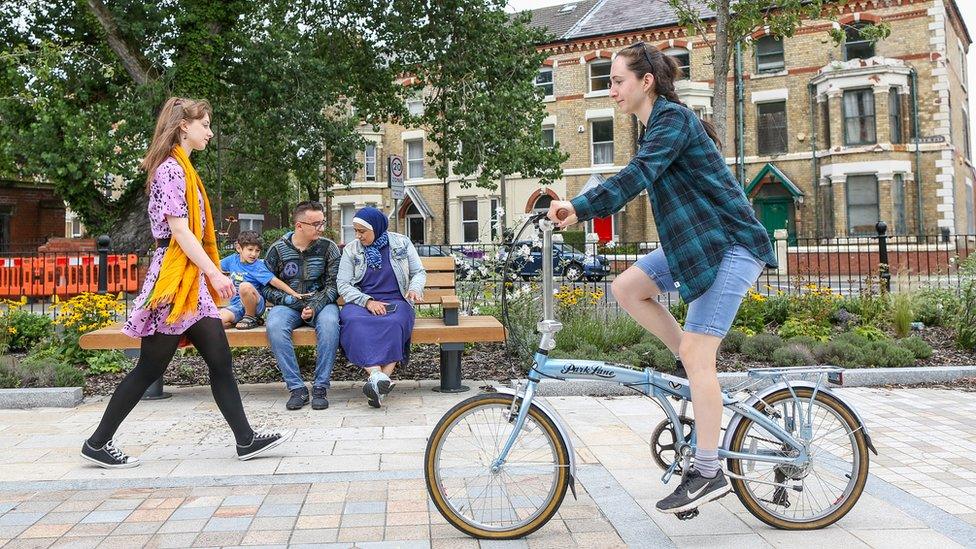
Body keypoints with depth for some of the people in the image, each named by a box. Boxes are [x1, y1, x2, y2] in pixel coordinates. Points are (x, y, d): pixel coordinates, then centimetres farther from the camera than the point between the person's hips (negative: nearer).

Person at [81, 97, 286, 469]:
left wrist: (210, 276, 18)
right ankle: (98, 443, 13)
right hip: (174, 278, -9)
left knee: (220, 360, 5)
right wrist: (215, 273, -19)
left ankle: (246, 439, 7)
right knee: (150, 368, -1)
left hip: (192, 282, 9)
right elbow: (179, 230, -18)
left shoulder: (181, 169, 19)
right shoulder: (171, 169, -10)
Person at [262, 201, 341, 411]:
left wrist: (315, 306, -19)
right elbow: (265, 287, 6)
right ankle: (297, 388, -25)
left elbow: (334, 285, -3)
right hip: (287, 305, 1)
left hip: (321, 303, -1)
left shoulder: (328, 247, 1)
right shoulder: (278, 249, 3)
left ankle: (320, 387, -25)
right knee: (274, 326, -33)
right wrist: (288, 299, -10)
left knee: (329, 323, -35)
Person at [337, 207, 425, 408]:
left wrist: (415, 288, -10)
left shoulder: (402, 243, 10)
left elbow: (419, 272, 14)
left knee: (393, 323, -37)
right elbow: (343, 285, 3)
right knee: (353, 321, -36)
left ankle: (380, 382, -44)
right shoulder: (351, 250, 10)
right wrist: (368, 301, -14)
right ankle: (377, 375, -48)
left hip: (396, 301, -1)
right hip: (361, 302, 1)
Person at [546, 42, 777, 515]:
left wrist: (579, 207, -36)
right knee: (626, 287, -1)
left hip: (731, 244, -9)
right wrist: (579, 210, 9)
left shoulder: (672, 118, -15)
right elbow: (638, 181, 16)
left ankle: (708, 472, -2)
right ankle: (700, 370, 10)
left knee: (695, 352, -12)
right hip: (695, 240, 9)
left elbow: (636, 176, -30)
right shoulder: (659, 122, 15)